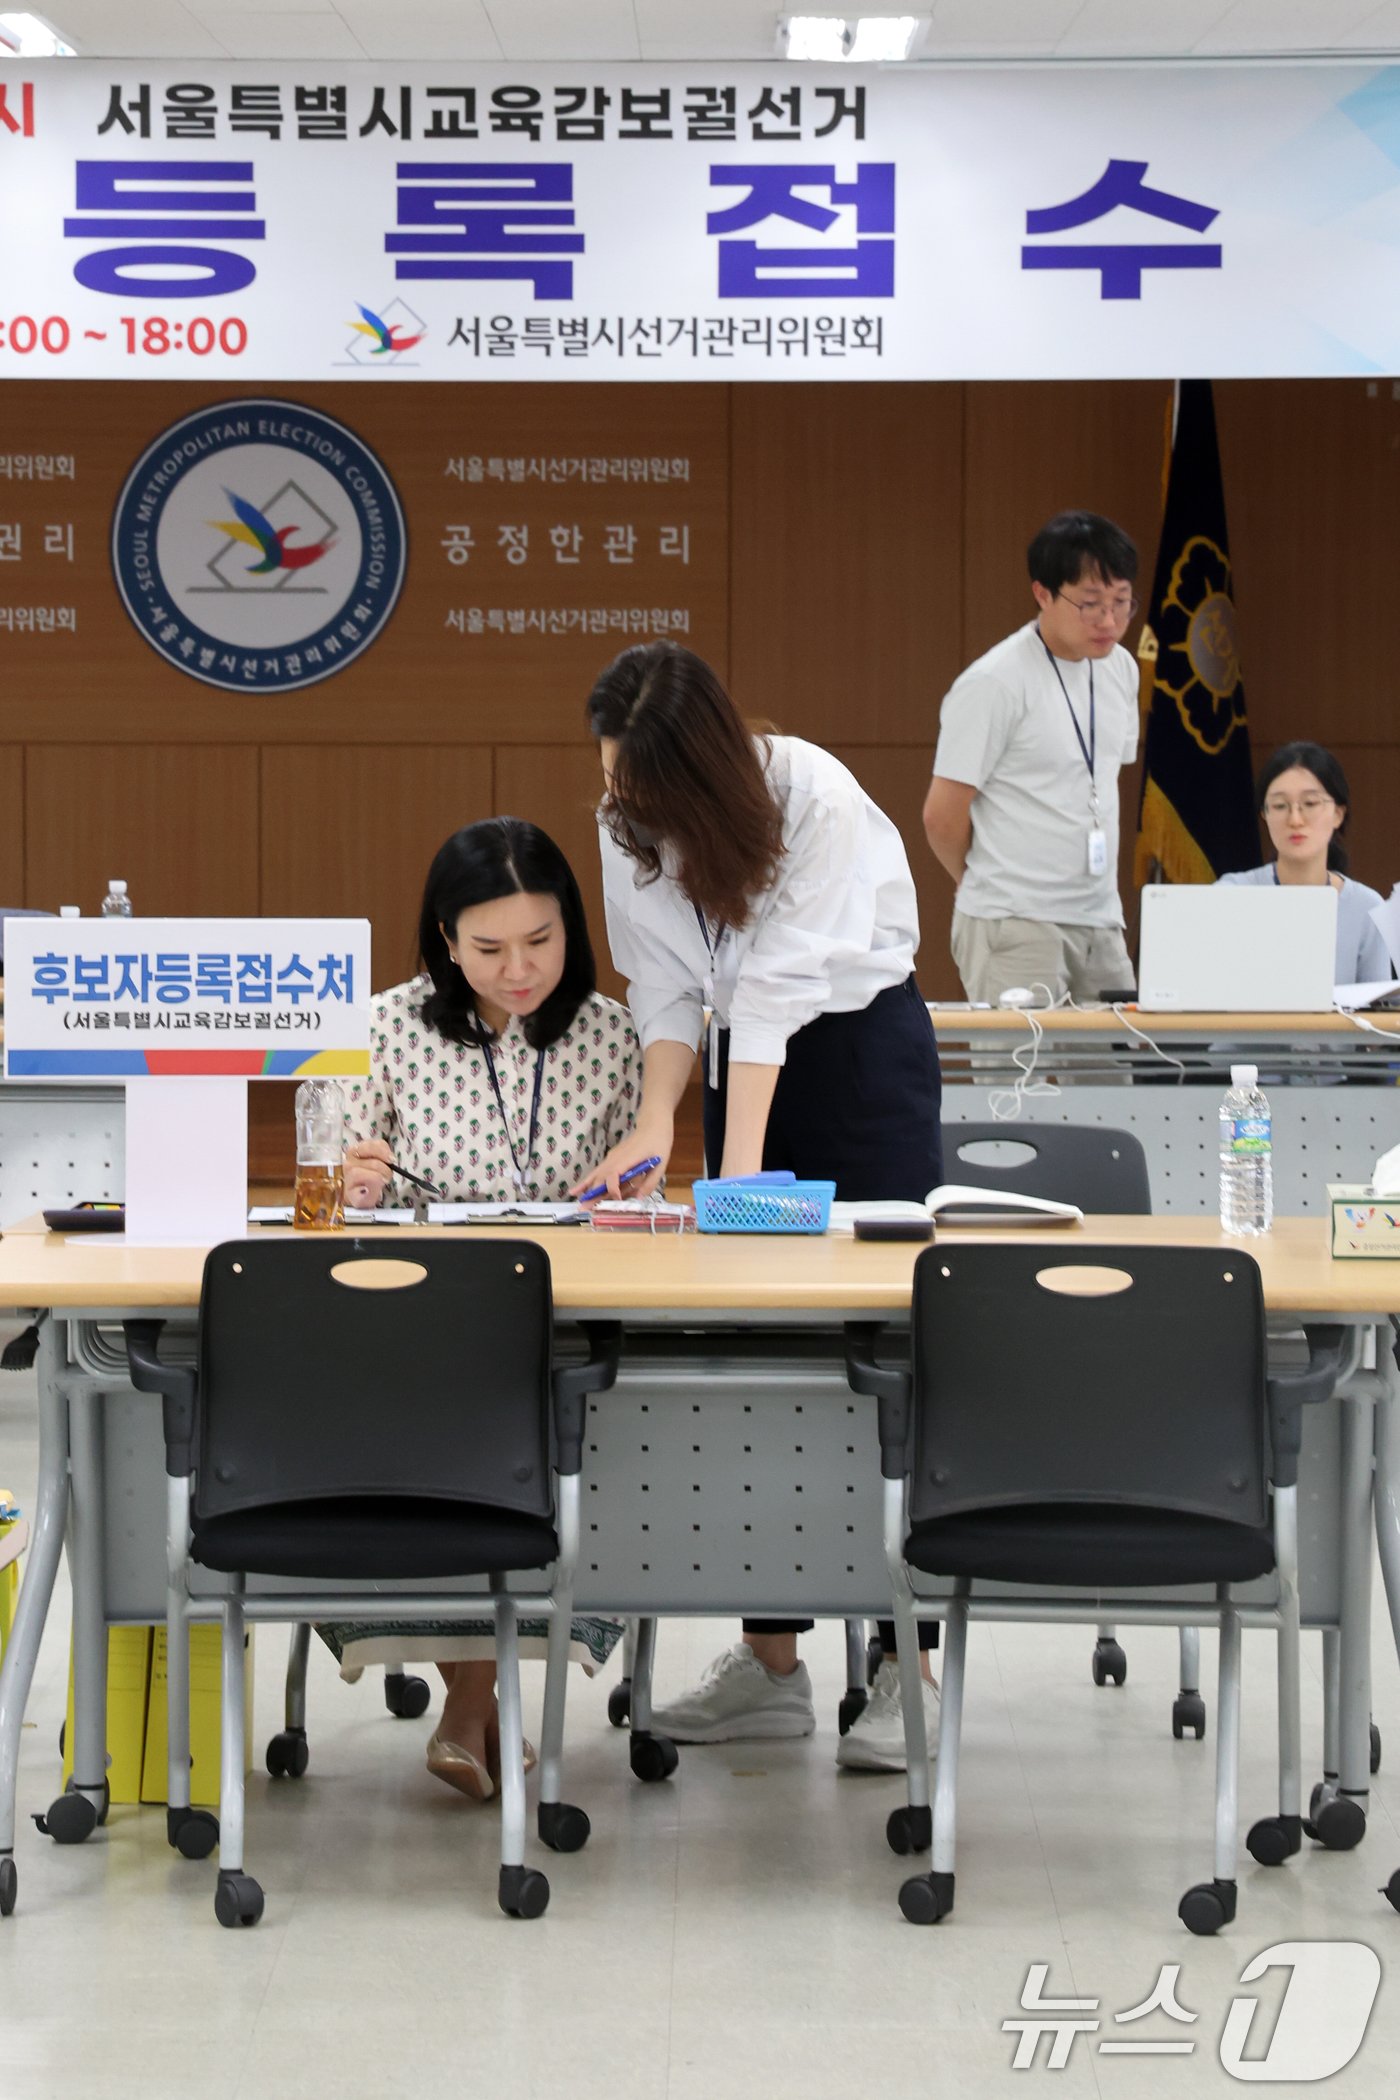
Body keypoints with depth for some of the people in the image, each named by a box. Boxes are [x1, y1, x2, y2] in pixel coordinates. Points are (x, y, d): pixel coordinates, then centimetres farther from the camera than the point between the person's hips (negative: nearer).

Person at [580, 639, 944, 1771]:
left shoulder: (814, 796, -23)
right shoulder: (630, 821, -6)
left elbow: (779, 981, -26)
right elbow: (670, 988, -4)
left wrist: (741, 1165, -29)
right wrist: (657, 1121, -20)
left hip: (865, 1047, -5)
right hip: (748, 1062, 5)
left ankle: (905, 1663, -9)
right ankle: (772, 1659, 5)